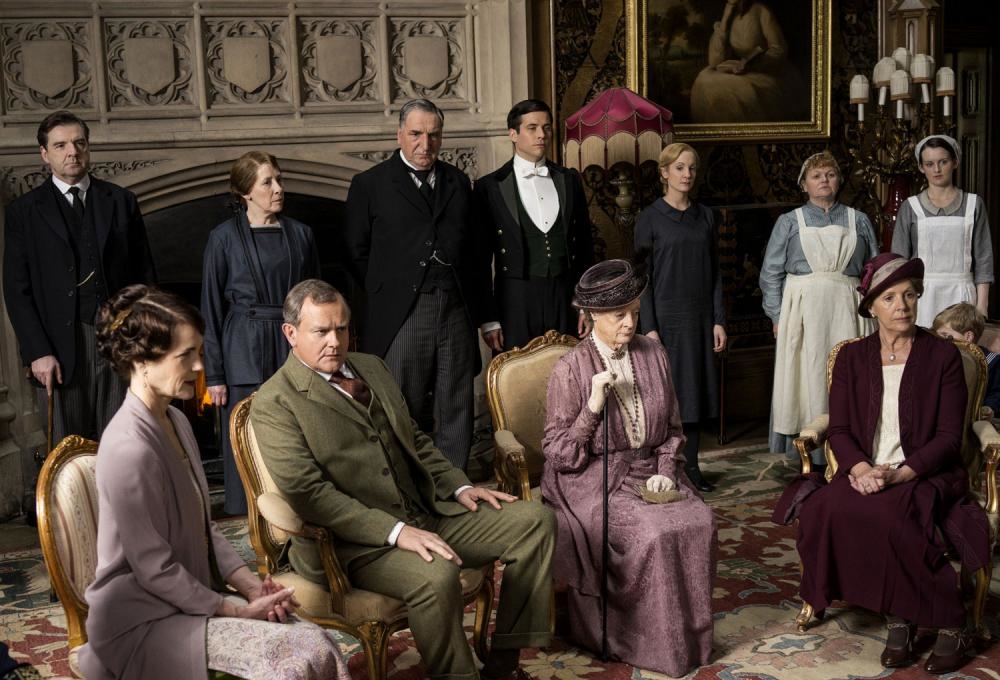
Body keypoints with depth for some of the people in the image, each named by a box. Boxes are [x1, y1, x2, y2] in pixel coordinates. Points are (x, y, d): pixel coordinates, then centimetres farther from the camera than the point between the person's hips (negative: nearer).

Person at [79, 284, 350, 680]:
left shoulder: (176, 421, 6)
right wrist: (237, 611, -14)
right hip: (144, 622, -8)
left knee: (320, 647, -10)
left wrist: (251, 585, -1)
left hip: (194, 595, 8)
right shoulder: (130, 449, -23)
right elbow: (155, 570, -19)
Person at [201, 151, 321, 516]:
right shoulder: (224, 238, -1)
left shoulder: (300, 234, 8)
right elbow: (211, 309, 0)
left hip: (293, 349, 3)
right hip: (244, 355, -3)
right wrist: (214, 375, -4)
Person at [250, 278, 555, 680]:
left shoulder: (372, 367, 16)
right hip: (353, 543, -8)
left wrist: (458, 486, 7)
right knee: (436, 575, -36)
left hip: (427, 515, 8)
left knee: (535, 521, -3)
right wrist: (396, 532, -24)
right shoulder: (274, 404, -9)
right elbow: (307, 492, -18)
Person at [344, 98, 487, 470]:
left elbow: (473, 249, 16)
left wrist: (476, 306, 8)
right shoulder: (370, 184, 3)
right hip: (400, 316, -3)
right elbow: (356, 254, 4)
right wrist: (386, 294, 2)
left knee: (457, 410, 7)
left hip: (456, 313, 4)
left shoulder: (459, 182, 15)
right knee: (406, 414, 1)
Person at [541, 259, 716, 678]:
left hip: (647, 473, 5)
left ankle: (690, 636, -6)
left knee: (698, 522, -23)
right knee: (655, 533, -29)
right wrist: (593, 406, -20)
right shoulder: (570, 369, -6)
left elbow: (672, 429, 16)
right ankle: (657, 645, -11)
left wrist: (665, 470, -2)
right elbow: (558, 455, -9)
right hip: (593, 481, -4)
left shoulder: (653, 355, 8)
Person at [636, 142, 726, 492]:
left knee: (697, 391, 7)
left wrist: (719, 320, 4)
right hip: (667, 315, -4)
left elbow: (714, 272, 10)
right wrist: (648, 327, -12)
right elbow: (642, 276, -6)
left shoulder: (705, 216, 9)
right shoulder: (651, 217, -4)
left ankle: (691, 466, 16)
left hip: (701, 316, 4)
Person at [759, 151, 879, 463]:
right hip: (803, 309, -1)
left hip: (847, 310, 2)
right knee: (808, 376, -5)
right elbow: (771, 273, 6)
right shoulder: (789, 222, 9)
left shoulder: (858, 221, 14)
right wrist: (778, 317, -1)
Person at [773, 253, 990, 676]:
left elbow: (949, 437, -4)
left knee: (883, 513, -35)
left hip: (923, 476, -3)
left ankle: (950, 627, -17)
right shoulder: (852, 358, 10)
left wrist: (899, 474, -18)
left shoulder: (942, 356, 1)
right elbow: (839, 430, 5)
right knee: (828, 510, -30)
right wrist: (860, 469, -16)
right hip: (864, 475, 3)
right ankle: (899, 617, -14)